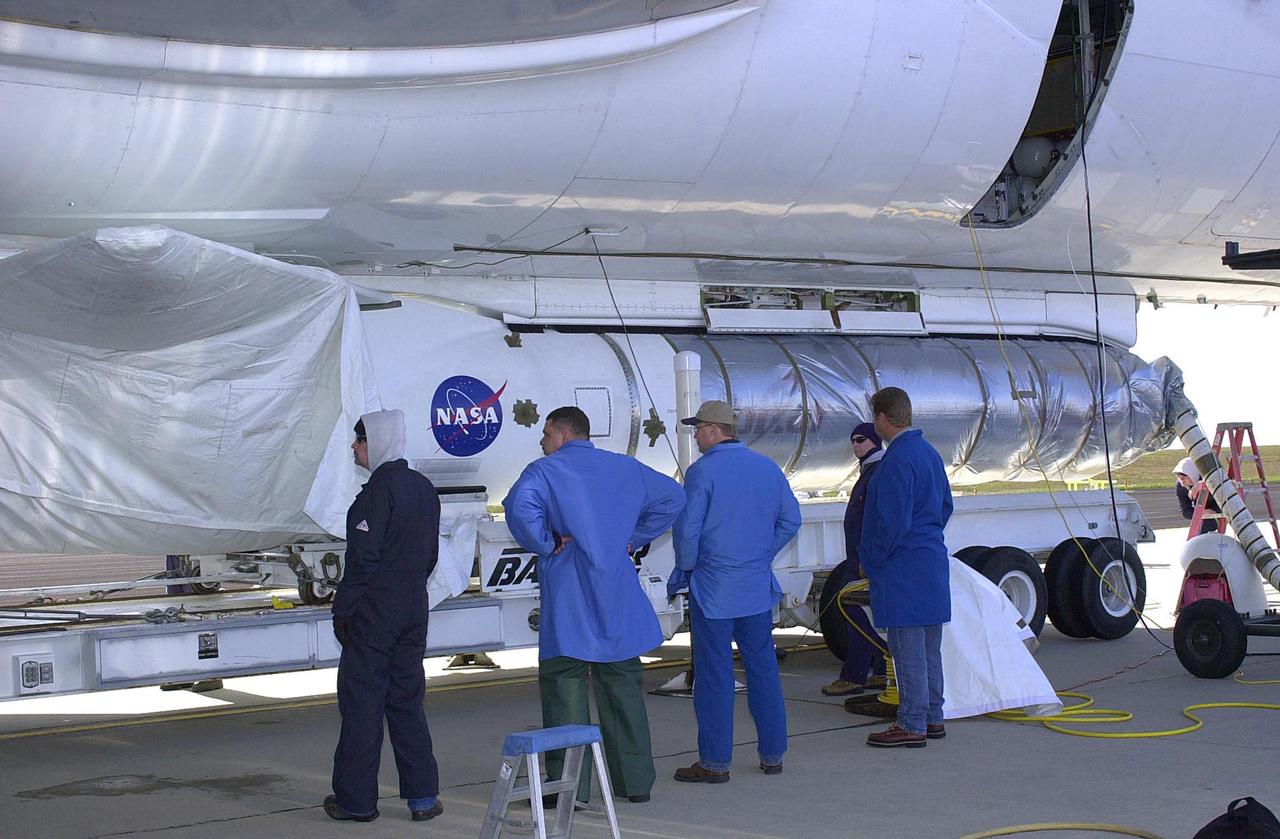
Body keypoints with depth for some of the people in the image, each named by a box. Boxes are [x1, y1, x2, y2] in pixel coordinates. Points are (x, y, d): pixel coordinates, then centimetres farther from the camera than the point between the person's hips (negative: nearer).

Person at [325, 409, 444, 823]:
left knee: (362, 704, 1)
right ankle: (423, 796, 11)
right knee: (407, 700, 12)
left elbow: (363, 557, -17)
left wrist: (342, 608, -10)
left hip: (373, 615, -8)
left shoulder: (379, 490, -15)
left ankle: (356, 799, 6)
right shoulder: (424, 488, 10)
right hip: (413, 611, 8)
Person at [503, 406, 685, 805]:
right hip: (619, 601, 5)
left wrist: (545, 546, -12)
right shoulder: (625, 468, 12)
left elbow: (519, 505, -25)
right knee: (623, 686, 13)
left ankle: (570, 787, -2)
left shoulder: (544, 471, -5)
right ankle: (636, 782, 18)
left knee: (565, 689, 0)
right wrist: (634, 538, 13)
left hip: (568, 604, -5)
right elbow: (672, 496, 17)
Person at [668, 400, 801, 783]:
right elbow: (791, 519, 10)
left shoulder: (702, 471, -11)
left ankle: (715, 762, 3)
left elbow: (688, 528, -13)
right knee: (762, 667, 11)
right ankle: (772, 755, 16)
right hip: (757, 587, 5)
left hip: (713, 589, -5)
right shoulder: (768, 468, 7)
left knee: (714, 674, 0)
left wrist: (685, 569, 1)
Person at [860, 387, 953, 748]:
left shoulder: (897, 460, -18)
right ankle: (932, 718, 23)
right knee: (929, 648, 15)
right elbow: (945, 506, 21)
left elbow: (893, 522, -21)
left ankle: (912, 725, 0)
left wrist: (869, 559, -10)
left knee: (908, 650, -4)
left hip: (902, 570, -10)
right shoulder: (929, 453, 12)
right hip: (932, 562, 10)